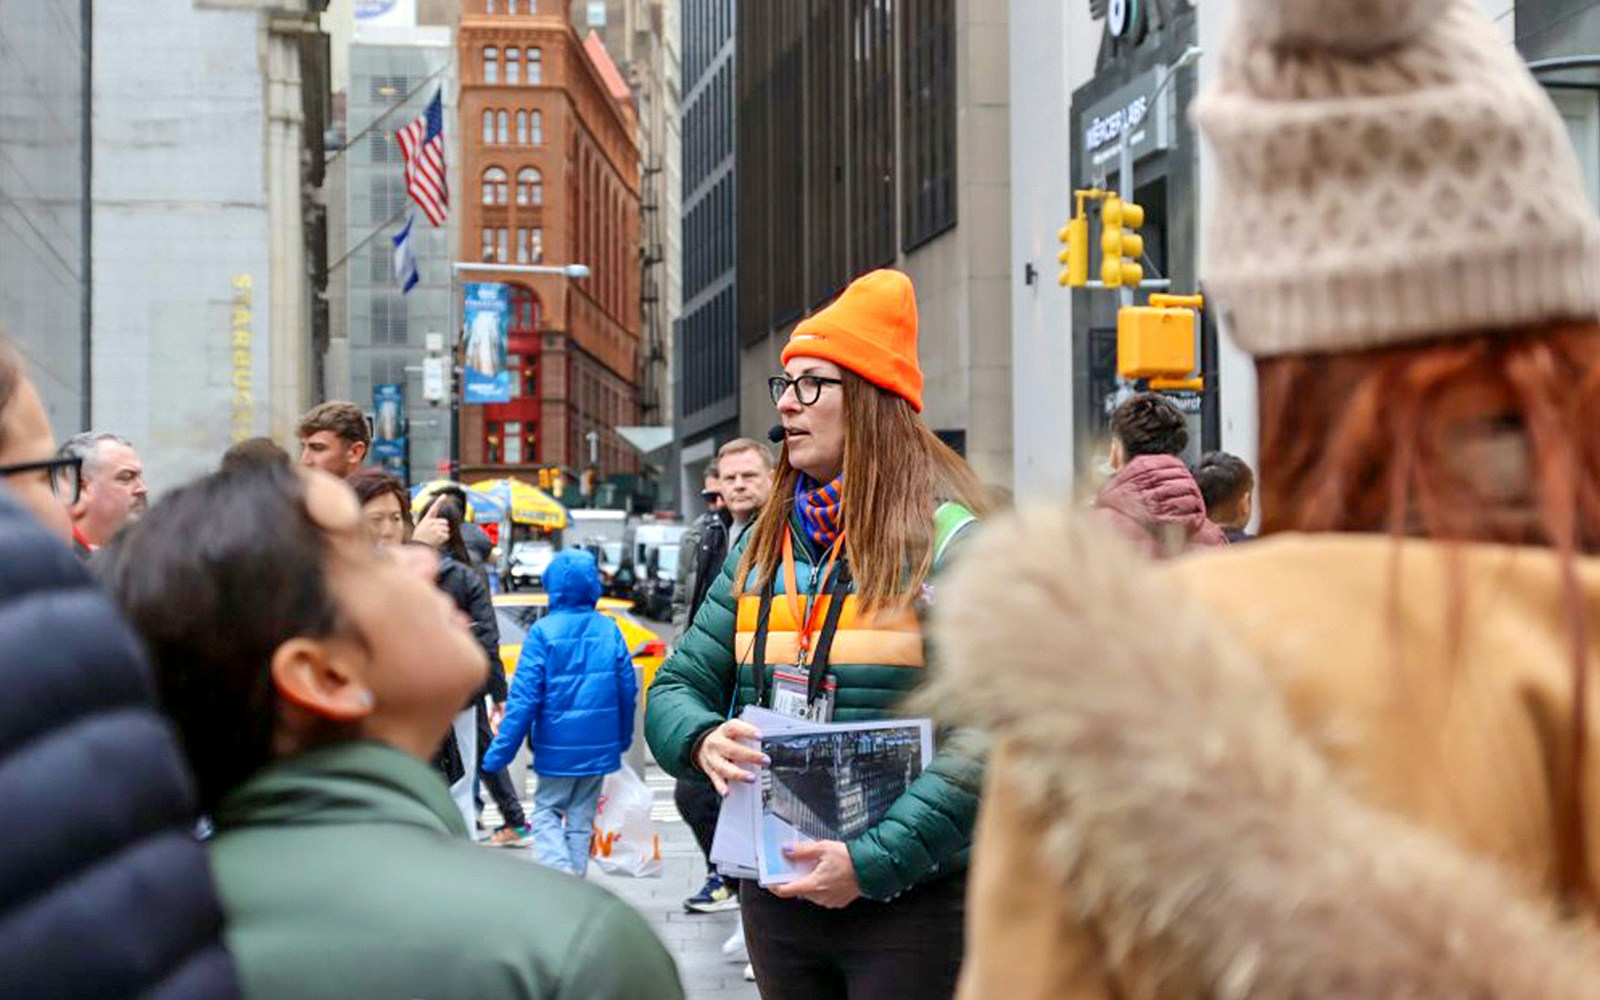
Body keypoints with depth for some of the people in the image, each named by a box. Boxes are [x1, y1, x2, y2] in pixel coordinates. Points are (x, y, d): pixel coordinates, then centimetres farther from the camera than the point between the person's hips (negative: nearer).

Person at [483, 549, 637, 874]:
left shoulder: (543, 631, -12)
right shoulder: (608, 629, 0)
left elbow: (525, 697, -14)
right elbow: (628, 689, 5)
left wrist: (500, 752, -10)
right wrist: (623, 738, 21)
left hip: (556, 746, -3)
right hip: (599, 746, 3)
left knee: (547, 812, 8)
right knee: (582, 816, 14)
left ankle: (559, 869, -15)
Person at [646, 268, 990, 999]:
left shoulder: (944, 541, -9)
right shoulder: (762, 547, 9)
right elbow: (678, 686, 11)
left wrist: (874, 861, -23)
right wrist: (702, 740, -12)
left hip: (909, 902, -5)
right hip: (775, 895, 6)